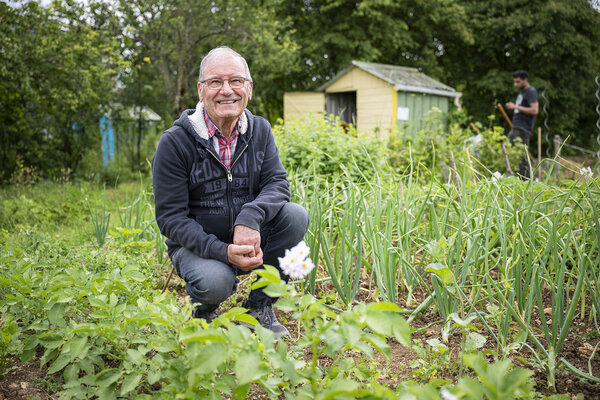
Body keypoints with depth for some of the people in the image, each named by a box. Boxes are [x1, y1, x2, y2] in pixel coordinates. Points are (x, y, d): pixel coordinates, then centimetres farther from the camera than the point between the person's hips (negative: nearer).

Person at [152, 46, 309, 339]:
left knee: (295, 215, -22)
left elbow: (277, 183, -10)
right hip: (197, 244, -4)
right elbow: (170, 217, -15)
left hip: (250, 238, 4)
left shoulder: (260, 131, 0)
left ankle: (259, 308, -4)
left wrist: (250, 217, -33)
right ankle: (203, 311, 7)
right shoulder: (174, 142, -14)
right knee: (215, 282, -35)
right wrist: (223, 252, -29)